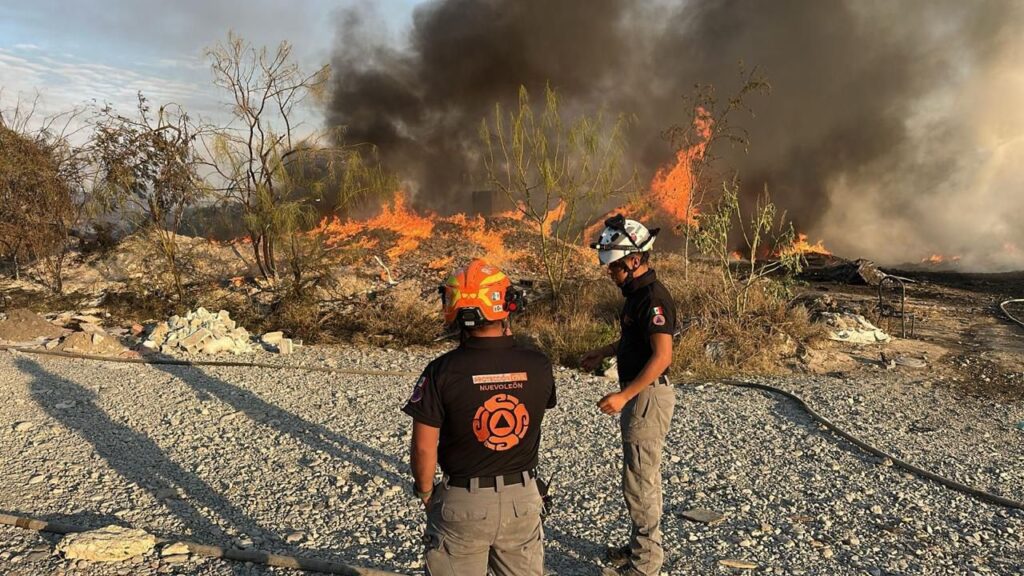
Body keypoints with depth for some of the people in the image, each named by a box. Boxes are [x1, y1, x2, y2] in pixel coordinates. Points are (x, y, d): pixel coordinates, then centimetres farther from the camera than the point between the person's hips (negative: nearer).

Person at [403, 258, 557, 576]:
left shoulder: (442, 371, -18)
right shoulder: (539, 366, -11)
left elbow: (424, 447, -13)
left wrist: (426, 492, 6)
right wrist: (509, 340, 12)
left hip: (463, 502, -2)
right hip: (522, 497, 2)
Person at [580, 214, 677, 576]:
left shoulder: (653, 297, -22)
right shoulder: (636, 292, 9)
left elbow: (662, 356, -27)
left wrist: (624, 396, -27)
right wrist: (603, 353, 20)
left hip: (649, 396, -10)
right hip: (637, 395, 10)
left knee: (640, 481, 0)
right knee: (643, 476, 20)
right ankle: (642, 546, 34)